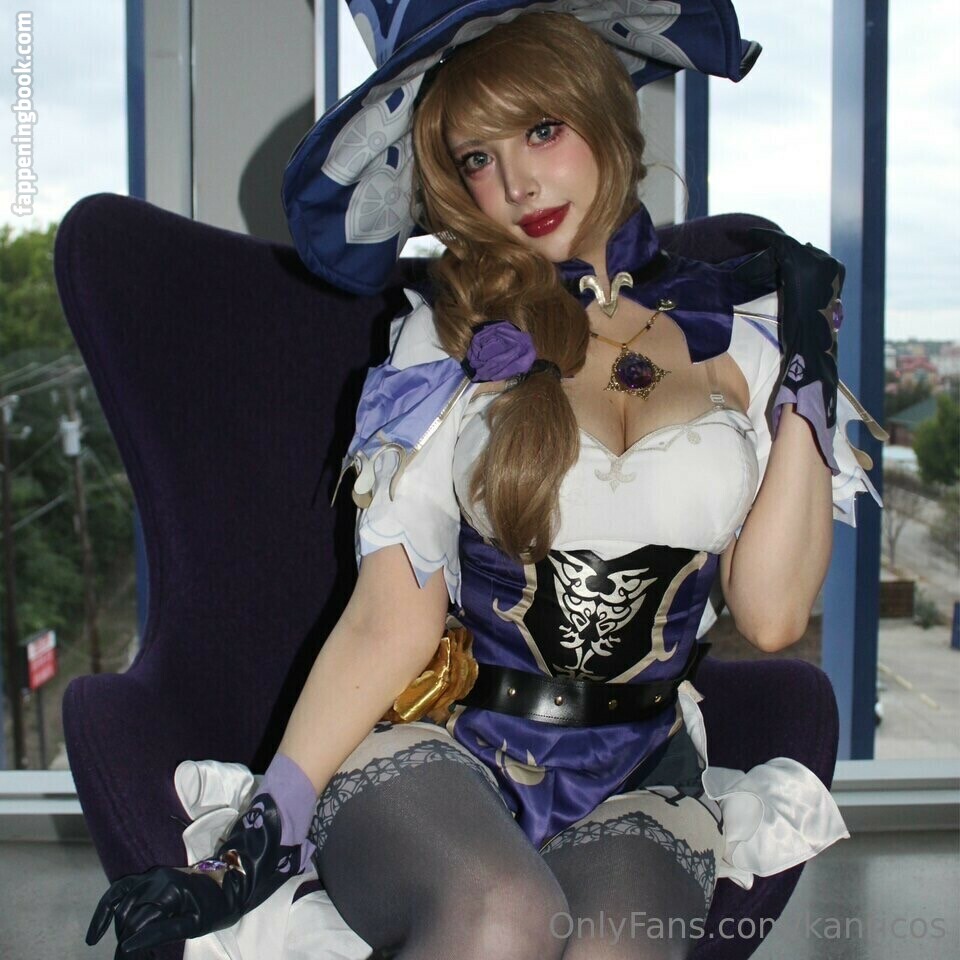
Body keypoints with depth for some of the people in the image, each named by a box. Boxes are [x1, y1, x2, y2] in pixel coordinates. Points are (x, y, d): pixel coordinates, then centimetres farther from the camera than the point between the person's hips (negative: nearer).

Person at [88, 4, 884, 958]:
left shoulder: (735, 334, 7)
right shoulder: (450, 337, 5)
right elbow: (393, 620, -3)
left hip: (637, 789, 1)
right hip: (437, 749, -1)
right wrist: (257, 841, -12)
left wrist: (809, 361, -1)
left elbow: (771, 613, -2)